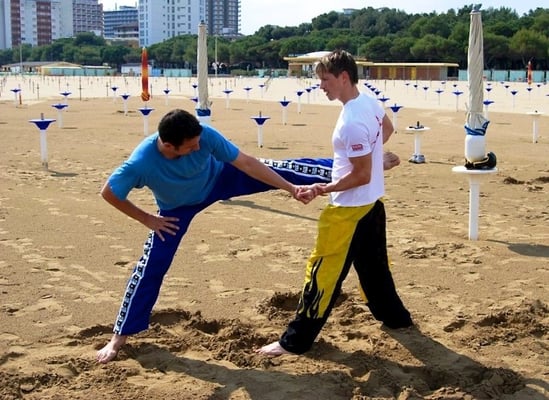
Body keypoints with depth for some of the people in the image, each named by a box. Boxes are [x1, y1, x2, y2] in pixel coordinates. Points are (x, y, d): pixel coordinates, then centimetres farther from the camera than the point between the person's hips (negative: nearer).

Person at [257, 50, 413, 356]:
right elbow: (387, 129, 23)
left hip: (350, 209, -9)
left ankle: (296, 340, 5)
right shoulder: (369, 102, 1)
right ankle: (395, 317, 39)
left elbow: (361, 175, -24)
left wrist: (324, 189, -18)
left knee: (324, 272, -3)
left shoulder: (351, 123, -27)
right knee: (373, 267, 24)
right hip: (372, 204, 10)